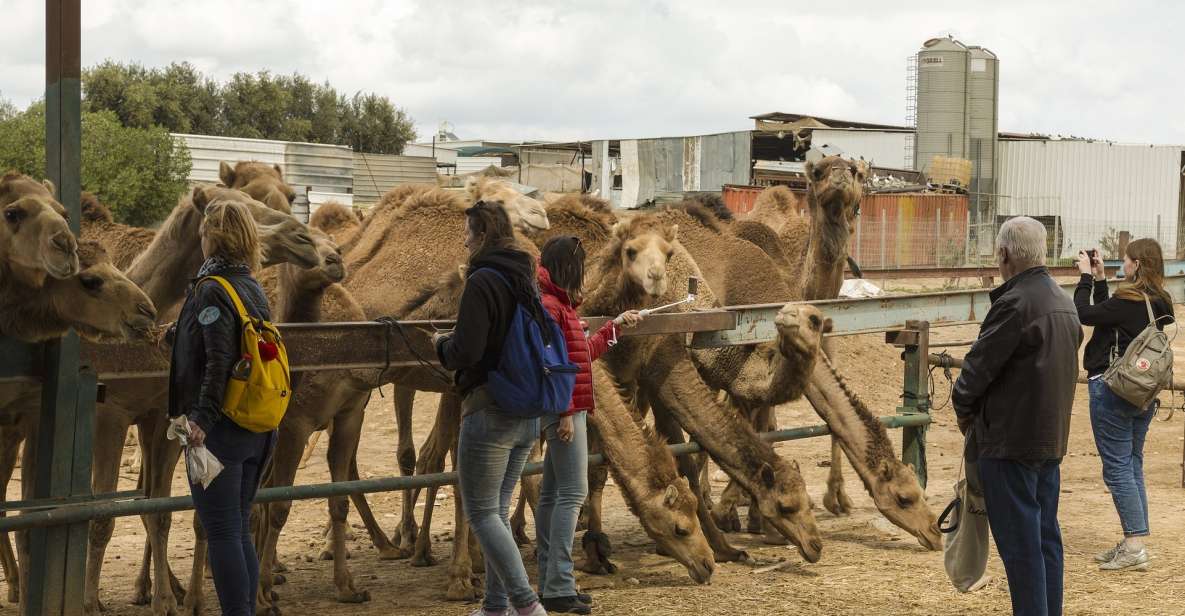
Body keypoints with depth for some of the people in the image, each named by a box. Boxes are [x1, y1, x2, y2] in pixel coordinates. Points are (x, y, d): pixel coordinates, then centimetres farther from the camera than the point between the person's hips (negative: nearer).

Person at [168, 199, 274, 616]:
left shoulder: (211, 290, -13)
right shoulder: (253, 288, 12)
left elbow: (219, 361, -23)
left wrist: (201, 418, -25)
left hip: (221, 429, -8)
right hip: (258, 431, 8)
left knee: (222, 533, -2)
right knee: (239, 531, 15)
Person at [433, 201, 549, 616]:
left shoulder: (482, 281, -15)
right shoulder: (524, 280, 11)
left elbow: (466, 352, -20)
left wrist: (441, 345, 2)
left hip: (488, 411, -8)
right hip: (528, 415, 8)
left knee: (481, 512, -2)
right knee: (498, 510, 16)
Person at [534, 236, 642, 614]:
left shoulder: (560, 303, 18)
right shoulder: (548, 305, -14)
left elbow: (585, 353, 28)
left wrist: (616, 324, 34)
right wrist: (564, 412, -22)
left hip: (570, 410, 11)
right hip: (565, 412, -11)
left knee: (553, 493, 11)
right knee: (572, 493, -12)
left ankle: (550, 583, 15)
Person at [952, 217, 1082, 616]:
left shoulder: (1014, 304, -19)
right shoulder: (1064, 302, 10)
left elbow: (979, 364, -16)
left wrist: (963, 408, 3)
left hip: (1010, 441, -9)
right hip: (1052, 438, 9)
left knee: (1020, 543, -3)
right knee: (1046, 537, 16)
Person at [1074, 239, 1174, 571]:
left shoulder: (1128, 301, -19)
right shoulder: (1159, 303, 8)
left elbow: (1083, 314, -13)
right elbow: (1105, 314, 16)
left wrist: (1087, 276, -3)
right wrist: (1100, 279, 14)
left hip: (1112, 389, -9)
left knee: (1117, 466, -4)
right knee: (1133, 464, 14)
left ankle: (1135, 546, -5)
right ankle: (1134, 542, 18)